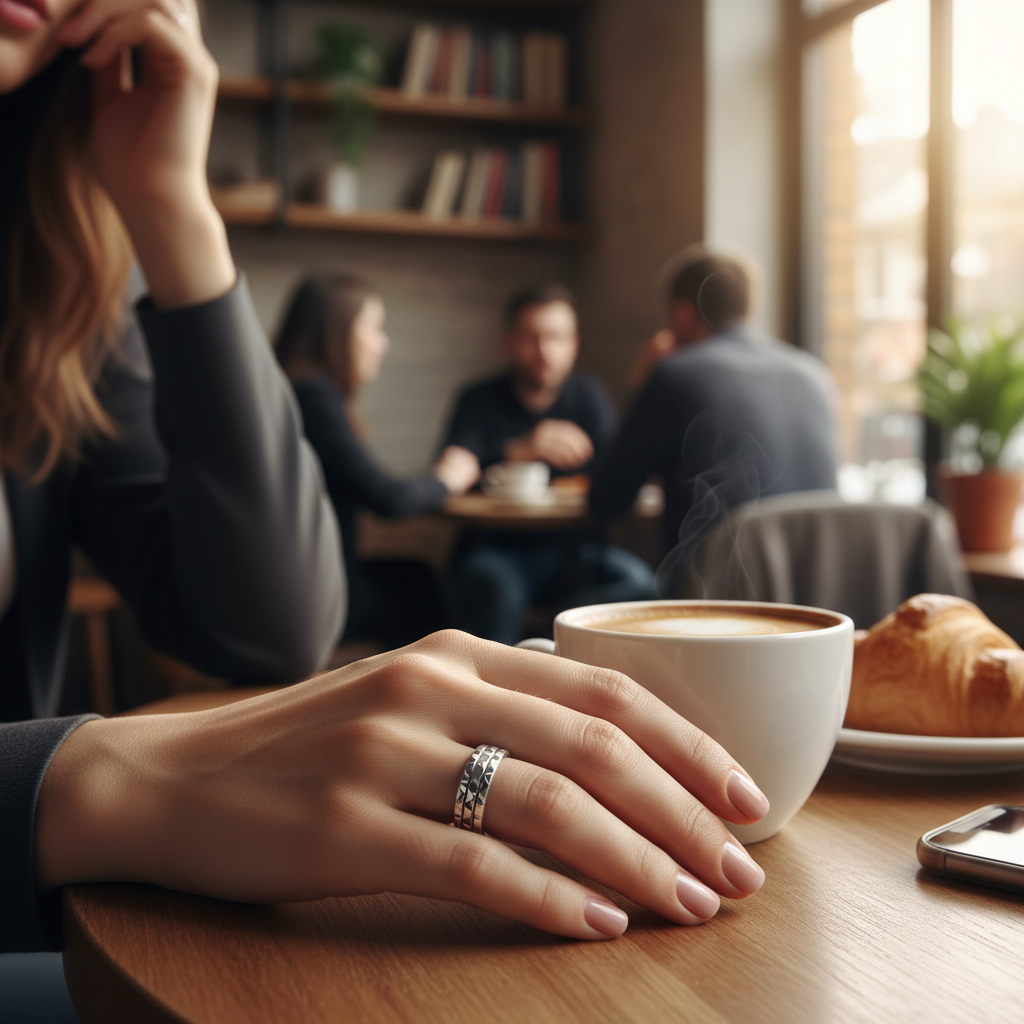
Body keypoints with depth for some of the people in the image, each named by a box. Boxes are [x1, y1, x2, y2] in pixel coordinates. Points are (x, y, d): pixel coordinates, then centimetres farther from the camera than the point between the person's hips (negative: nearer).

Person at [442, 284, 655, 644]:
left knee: (635, 579, -27)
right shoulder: (480, 402, 0)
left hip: (572, 549, 3)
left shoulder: (590, 396, 8)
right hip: (497, 550, -3)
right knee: (494, 586, -36)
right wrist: (517, 451, -34)